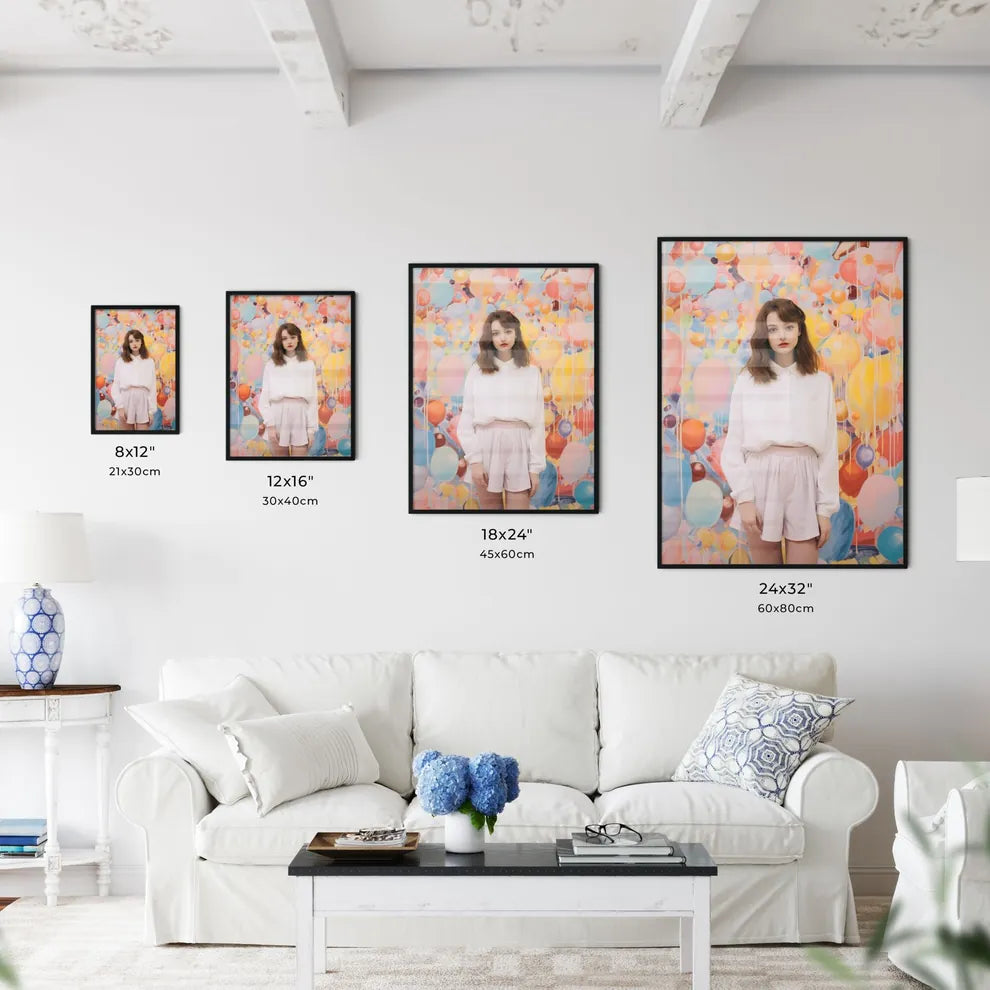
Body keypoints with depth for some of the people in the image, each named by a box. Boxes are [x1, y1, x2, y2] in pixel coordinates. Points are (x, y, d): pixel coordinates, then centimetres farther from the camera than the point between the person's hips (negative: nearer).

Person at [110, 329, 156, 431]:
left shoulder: (149, 361, 5)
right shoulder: (121, 361, 4)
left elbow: (152, 387, 4)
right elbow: (115, 386, 3)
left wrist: (151, 410, -1)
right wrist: (119, 406, -8)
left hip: (143, 403, 0)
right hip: (126, 401, 0)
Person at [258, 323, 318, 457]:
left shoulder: (308, 365, 6)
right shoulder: (271, 365, 4)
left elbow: (312, 399, 4)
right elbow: (264, 397, 2)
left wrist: (311, 429, -1)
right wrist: (270, 424, -8)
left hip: (300, 421, 0)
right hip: (279, 421, 0)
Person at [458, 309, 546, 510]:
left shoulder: (531, 372, 7)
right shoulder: (477, 371, 5)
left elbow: (538, 422, 4)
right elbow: (466, 420, 3)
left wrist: (536, 467, -1)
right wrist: (474, 459, -7)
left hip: (519, 449, 0)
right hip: (487, 447, 0)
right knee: (489, 507, 7)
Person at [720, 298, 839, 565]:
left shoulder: (820, 382, 6)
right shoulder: (747, 381, 3)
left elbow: (829, 448, 5)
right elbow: (733, 446, 2)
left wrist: (826, 508, 1)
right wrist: (744, 498, -8)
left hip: (803, 483, 0)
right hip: (760, 480, 0)